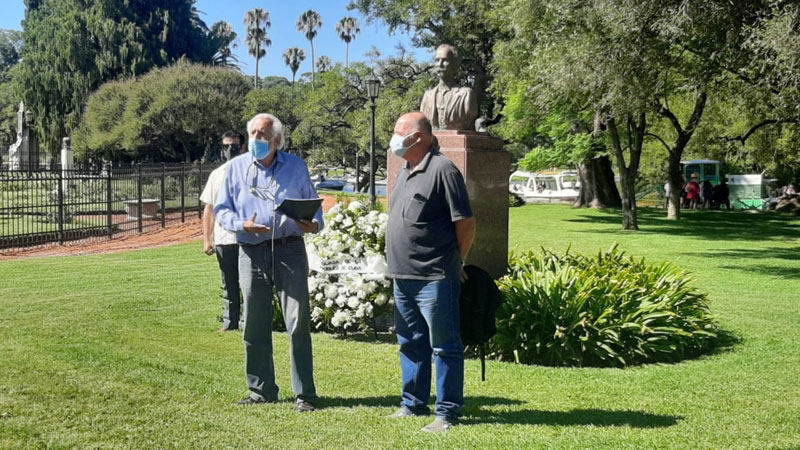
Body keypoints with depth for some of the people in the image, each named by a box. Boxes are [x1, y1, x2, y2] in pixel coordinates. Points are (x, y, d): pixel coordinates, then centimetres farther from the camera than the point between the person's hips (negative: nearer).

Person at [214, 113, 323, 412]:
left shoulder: (296, 166, 9)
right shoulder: (236, 167, 10)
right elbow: (221, 209, 10)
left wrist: (315, 225, -9)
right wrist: (242, 224, -11)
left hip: (289, 250, -1)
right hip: (252, 253, 2)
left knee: (298, 323, -5)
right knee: (255, 327, 7)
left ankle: (304, 393, 3)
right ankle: (261, 391, 21)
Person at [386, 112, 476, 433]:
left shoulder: (442, 170, -12)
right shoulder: (405, 172, 15)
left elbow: (466, 223, -12)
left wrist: (454, 263, -1)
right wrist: (399, 264, 17)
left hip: (434, 278, -9)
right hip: (403, 277, 9)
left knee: (444, 347, 1)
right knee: (411, 344, 17)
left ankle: (448, 413, 8)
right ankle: (413, 404, 29)